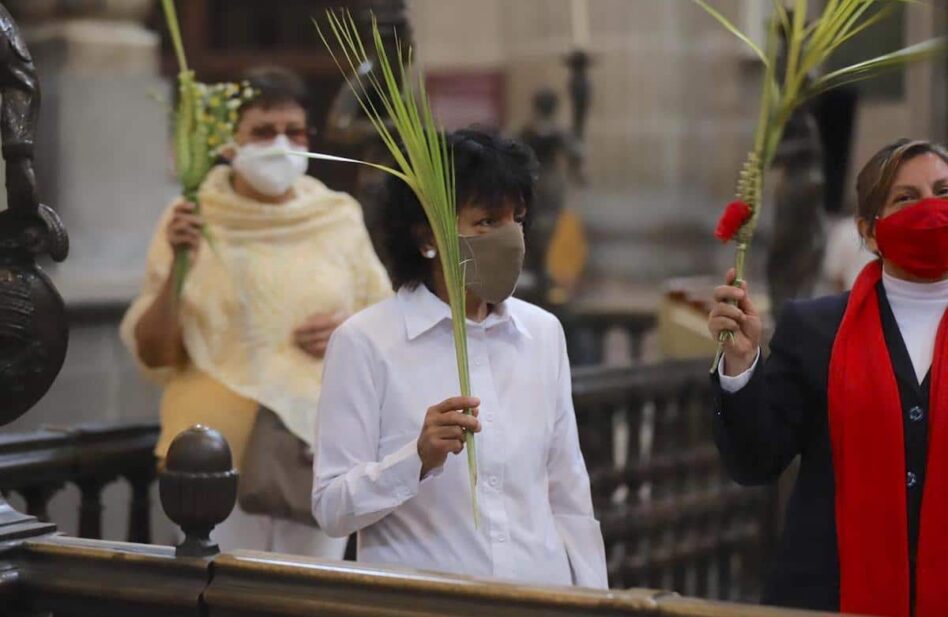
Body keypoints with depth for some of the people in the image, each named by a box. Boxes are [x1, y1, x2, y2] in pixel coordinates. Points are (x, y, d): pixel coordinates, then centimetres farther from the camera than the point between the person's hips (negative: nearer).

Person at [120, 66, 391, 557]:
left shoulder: (339, 217, 7)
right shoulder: (191, 221, 1)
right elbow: (153, 355, 0)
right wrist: (178, 266, -14)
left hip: (319, 447, 2)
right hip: (220, 448, -2)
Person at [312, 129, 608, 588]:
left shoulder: (543, 333, 7)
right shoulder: (364, 342, -7)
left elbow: (569, 499, 10)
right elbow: (331, 509, -11)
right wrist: (419, 459, -24)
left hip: (541, 589, 3)